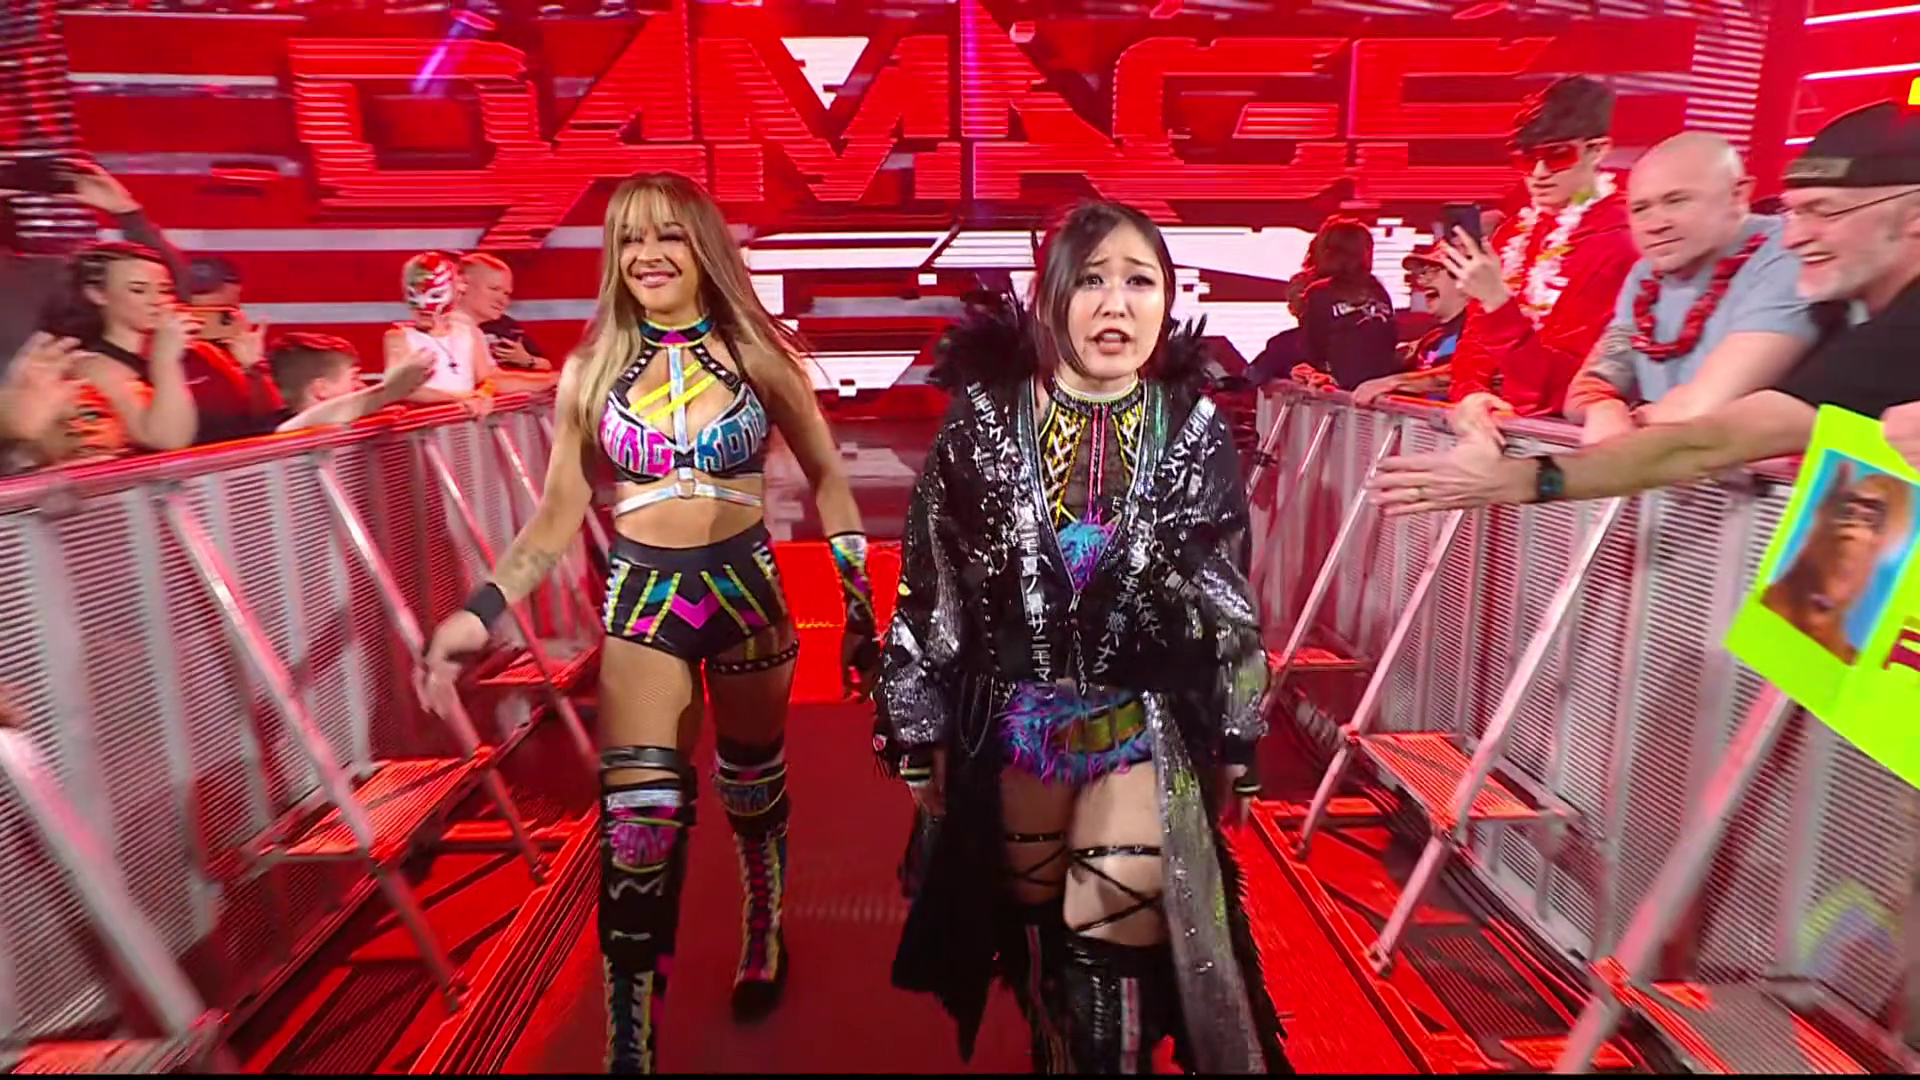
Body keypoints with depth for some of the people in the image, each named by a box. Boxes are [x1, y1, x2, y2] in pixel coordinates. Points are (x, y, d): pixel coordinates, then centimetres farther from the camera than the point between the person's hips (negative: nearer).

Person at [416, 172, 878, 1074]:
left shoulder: (757, 355, -1)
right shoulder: (590, 371, 2)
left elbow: (826, 478, 5)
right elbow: (558, 515, 2)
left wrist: (860, 606, 0)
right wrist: (480, 612, -10)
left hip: (746, 589, 0)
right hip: (642, 601, 0)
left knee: (753, 788, 18)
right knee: (636, 826, -9)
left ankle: (764, 937, 48)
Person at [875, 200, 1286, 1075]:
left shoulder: (1196, 432, -5)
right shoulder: (983, 420, -8)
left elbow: (1233, 604, 3)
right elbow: (927, 590, -3)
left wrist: (1234, 746, 6)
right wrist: (922, 735, 0)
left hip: (1146, 730, 0)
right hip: (1009, 724, 1)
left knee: (1117, 966, 2)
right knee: (1033, 939, 19)